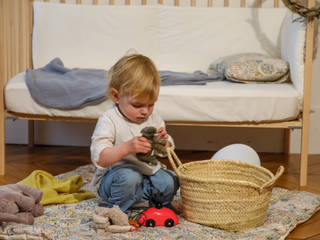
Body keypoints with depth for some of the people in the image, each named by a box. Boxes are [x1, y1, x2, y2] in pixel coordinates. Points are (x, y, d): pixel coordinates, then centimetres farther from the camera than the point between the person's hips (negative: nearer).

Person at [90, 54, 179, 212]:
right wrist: (127, 147, -42)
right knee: (128, 177, -37)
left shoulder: (152, 116, 3)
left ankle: (158, 204, 12)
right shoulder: (109, 120, -17)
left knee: (170, 181, -21)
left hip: (148, 171, 5)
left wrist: (163, 142, -13)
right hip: (116, 174, -5)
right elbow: (99, 158, -27)